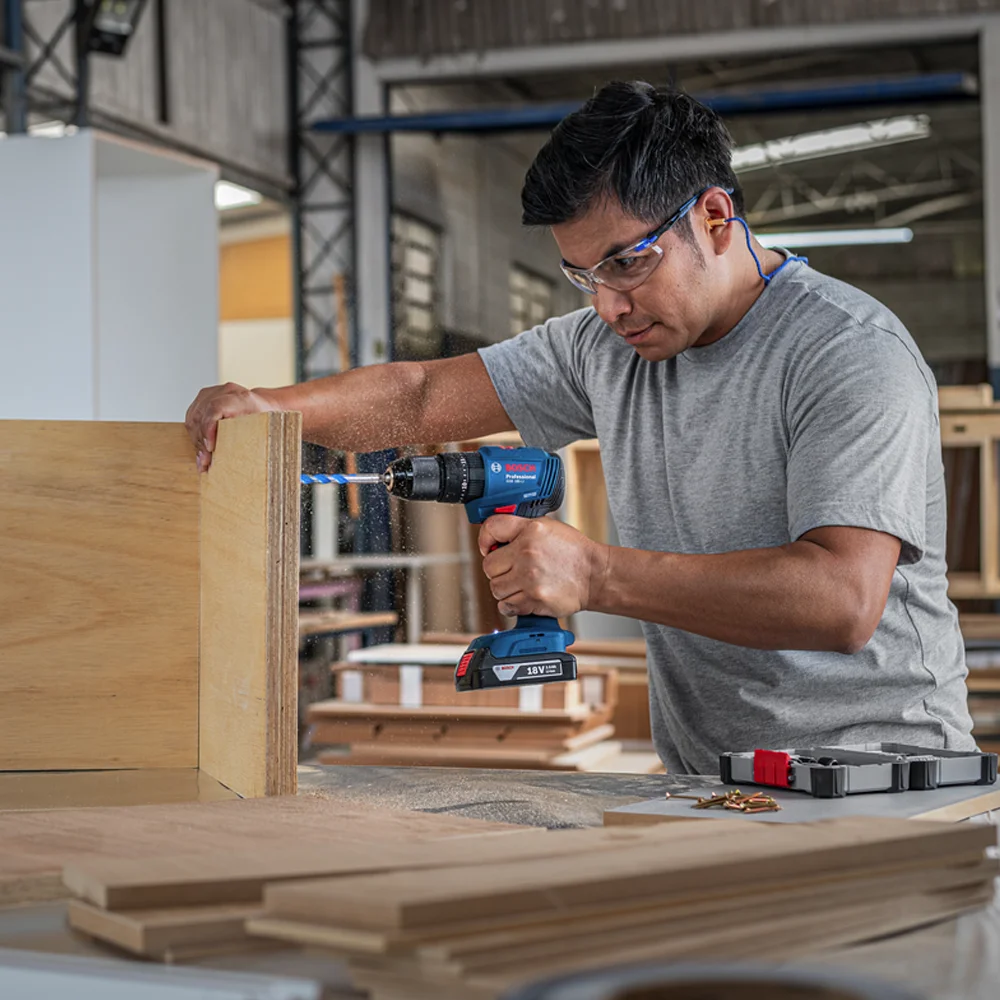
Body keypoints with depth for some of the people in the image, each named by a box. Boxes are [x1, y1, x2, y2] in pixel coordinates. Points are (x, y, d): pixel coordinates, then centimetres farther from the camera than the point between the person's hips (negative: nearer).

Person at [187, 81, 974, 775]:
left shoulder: (853, 357, -14)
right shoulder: (608, 346, 10)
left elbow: (843, 600, -26)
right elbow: (423, 398, 15)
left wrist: (595, 574, -27)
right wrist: (271, 404, -3)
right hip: (706, 787, 6)